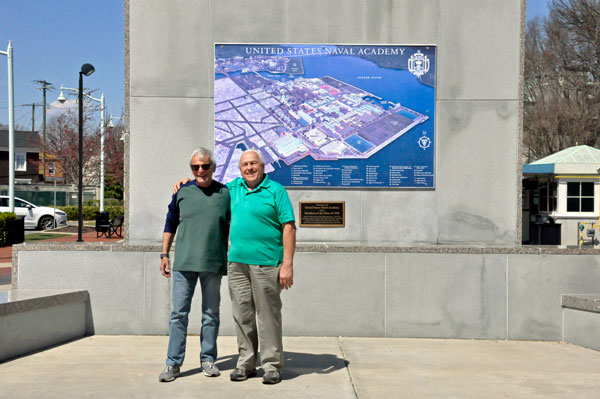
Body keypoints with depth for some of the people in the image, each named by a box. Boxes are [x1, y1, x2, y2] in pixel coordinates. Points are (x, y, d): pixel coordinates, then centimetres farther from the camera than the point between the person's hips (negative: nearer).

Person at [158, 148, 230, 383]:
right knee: (179, 313, 1)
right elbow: (170, 224, 14)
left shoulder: (225, 194, 3)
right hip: (184, 263, 0)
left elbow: (233, 228, 11)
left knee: (210, 314, 8)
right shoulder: (182, 192, 5)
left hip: (213, 264, 0)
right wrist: (164, 254, 9)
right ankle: (173, 363, 8)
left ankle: (208, 360, 19)